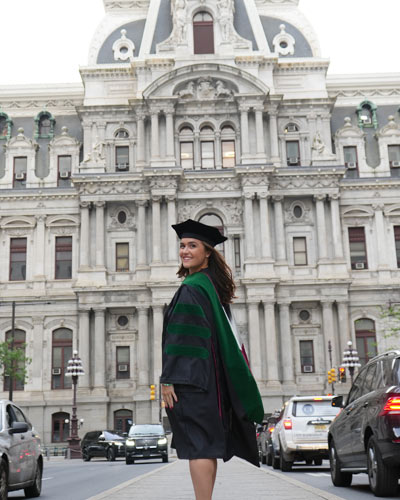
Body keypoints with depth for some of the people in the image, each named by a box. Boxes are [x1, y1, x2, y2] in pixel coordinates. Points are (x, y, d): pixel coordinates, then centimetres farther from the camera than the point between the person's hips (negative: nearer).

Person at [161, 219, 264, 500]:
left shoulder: (192, 289, -13)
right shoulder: (212, 286, 15)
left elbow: (184, 338, -19)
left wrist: (169, 379, -18)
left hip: (192, 377, -10)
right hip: (209, 377, 10)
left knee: (197, 445, -11)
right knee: (207, 445, 12)